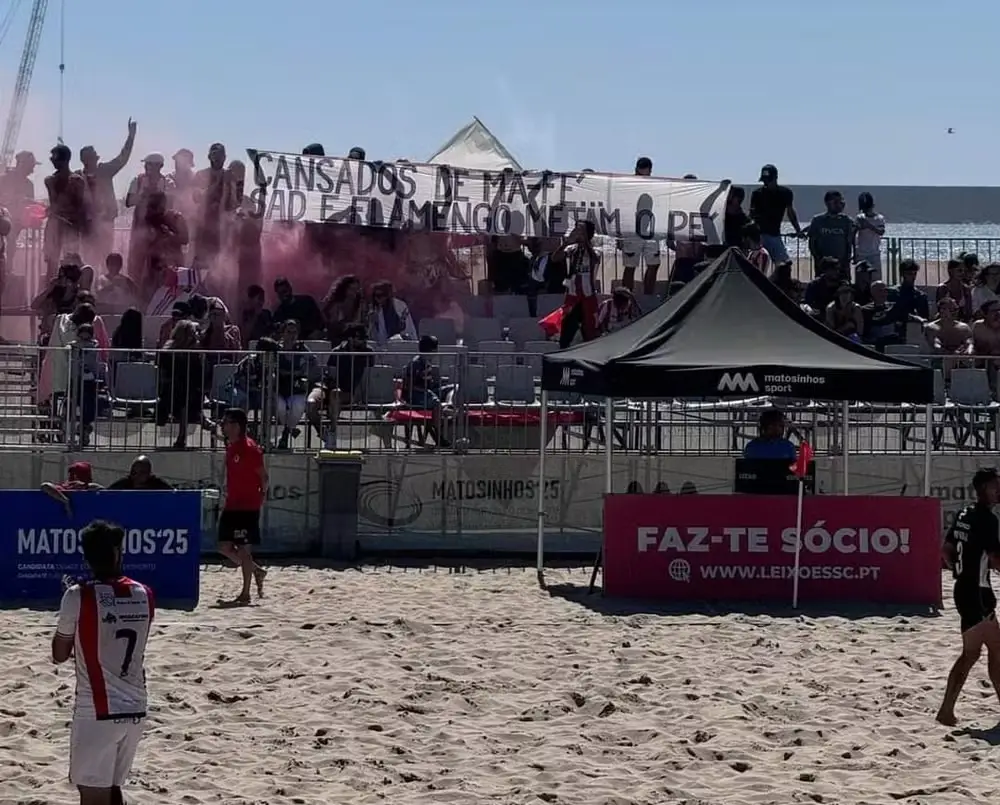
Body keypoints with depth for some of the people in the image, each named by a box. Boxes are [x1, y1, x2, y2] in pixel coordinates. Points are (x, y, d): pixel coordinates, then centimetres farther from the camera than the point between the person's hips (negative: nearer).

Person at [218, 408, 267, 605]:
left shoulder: (250, 448, -15)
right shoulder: (230, 447, 12)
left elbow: (263, 475, -12)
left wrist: (262, 494, -12)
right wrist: (228, 498, 16)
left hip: (248, 507, -9)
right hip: (231, 506, 9)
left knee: (244, 549, -4)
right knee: (224, 547, 8)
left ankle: (245, 594, 4)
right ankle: (257, 571, 24)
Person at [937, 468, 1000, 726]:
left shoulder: (965, 514, 11)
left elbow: (946, 549, 17)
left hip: (965, 587, 10)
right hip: (976, 593, -10)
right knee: (970, 653, -3)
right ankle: (946, 711, 0)